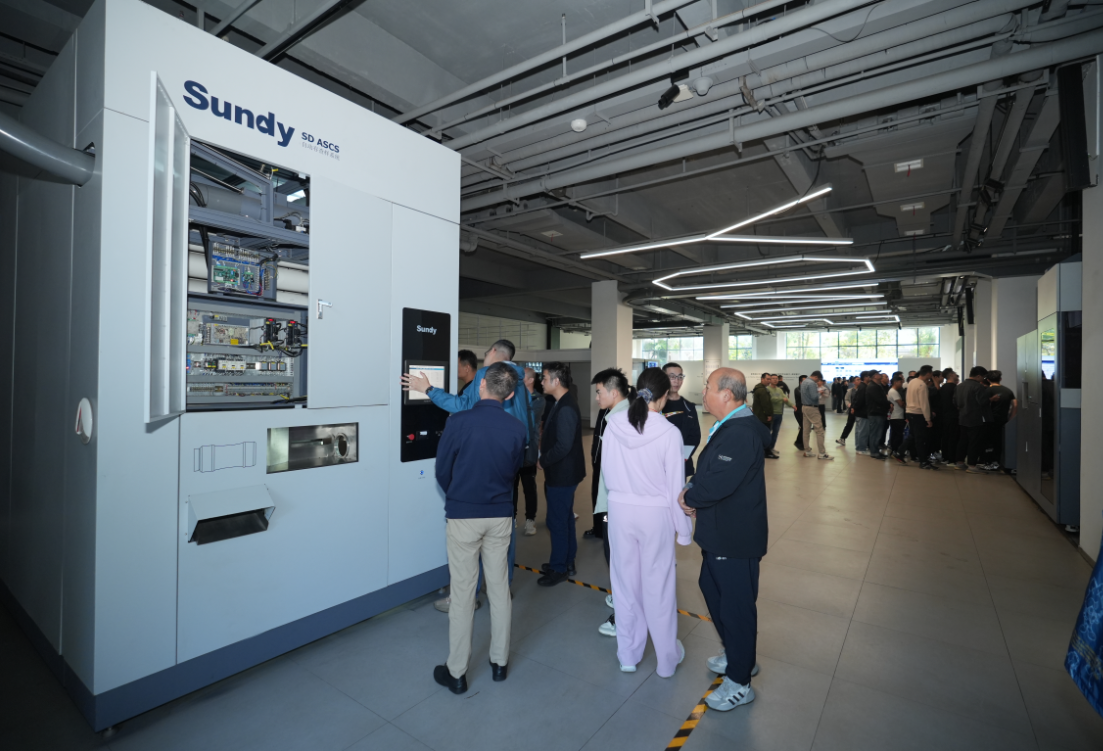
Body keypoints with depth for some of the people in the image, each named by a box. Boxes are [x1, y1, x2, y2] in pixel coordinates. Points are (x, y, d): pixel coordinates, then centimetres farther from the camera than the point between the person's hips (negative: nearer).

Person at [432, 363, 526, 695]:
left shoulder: (458, 422, -15)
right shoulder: (517, 429, -7)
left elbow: (442, 471, -5)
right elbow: (514, 470, 5)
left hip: (463, 516, -2)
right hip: (500, 515, 3)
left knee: (463, 593, 8)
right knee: (499, 588, 16)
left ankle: (456, 672, 23)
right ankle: (500, 661, 31)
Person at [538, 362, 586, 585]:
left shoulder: (565, 408, -23)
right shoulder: (563, 404, 8)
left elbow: (563, 445, -26)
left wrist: (543, 461, -13)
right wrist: (546, 458, 5)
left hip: (562, 474, -10)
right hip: (562, 472, 10)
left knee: (557, 521, 3)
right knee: (565, 518, 19)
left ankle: (559, 568, 18)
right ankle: (567, 562, 33)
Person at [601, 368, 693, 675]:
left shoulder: (614, 424, -10)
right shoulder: (669, 432, -17)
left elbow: (606, 471, 0)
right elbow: (675, 485, -10)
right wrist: (683, 527, 3)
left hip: (620, 510, 3)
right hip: (655, 514, -2)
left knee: (625, 582, 17)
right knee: (658, 586, 14)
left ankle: (628, 655, 34)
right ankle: (667, 658, 33)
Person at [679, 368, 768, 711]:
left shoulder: (741, 434, -26)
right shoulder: (730, 428, 8)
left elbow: (719, 483, -32)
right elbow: (709, 472, 13)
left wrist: (689, 497, -15)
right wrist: (693, 494, -3)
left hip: (736, 539, -11)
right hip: (721, 533, 11)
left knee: (736, 605, 6)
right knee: (712, 589, 24)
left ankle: (739, 682, 26)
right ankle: (737, 656, 45)